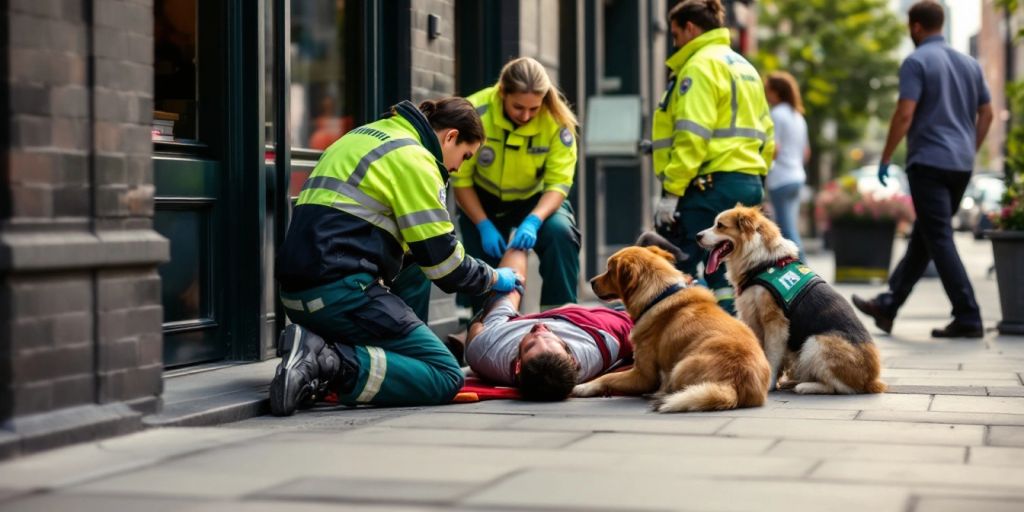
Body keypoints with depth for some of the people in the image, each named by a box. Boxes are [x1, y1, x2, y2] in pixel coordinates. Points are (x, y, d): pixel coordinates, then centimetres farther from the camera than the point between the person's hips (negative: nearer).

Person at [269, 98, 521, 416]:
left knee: (415, 266, 28)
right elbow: (442, 259, -5)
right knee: (446, 378, -6)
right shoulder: (413, 157, -5)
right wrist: (493, 278, 13)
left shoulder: (368, 137, 22)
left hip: (298, 290, 10)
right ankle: (330, 362, -20)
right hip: (341, 292, -9)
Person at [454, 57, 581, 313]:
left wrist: (534, 221, -40)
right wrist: (484, 225, -27)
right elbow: (460, 179, -18)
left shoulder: (557, 121, -26)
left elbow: (559, 182, -22)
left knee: (560, 231, -27)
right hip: (483, 199, 1)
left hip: (535, 198, 0)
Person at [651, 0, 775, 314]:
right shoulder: (744, 67, 21)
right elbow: (765, 134, 20)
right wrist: (754, 175, 20)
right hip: (748, 183, 9)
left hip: (711, 185, -9)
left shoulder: (700, 65, -8)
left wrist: (671, 191, -18)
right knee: (727, 276, 11)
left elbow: (692, 136, -18)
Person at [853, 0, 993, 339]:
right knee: (922, 237, 14)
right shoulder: (969, 63, 13)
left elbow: (905, 114, -16)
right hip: (961, 165, 8)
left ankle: (968, 319, -10)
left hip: (929, 162, -8)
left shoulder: (916, 62, -9)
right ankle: (888, 306, 22)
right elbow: (987, 113, 15)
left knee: (939, 240, -6)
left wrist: (885, 158, -8)